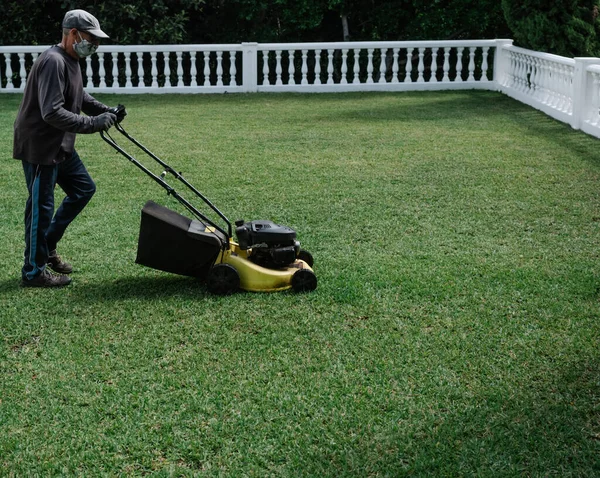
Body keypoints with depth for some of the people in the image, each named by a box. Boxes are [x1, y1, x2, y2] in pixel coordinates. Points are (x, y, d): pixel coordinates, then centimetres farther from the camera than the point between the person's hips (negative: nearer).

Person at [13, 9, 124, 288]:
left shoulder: (71, 61, 10)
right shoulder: (53, 62, -23)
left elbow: (79, 97, 26)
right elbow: (52, 113, -30)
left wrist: (104, 111, 10)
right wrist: (93, 124, -28)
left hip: (60, 146, 10)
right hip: (39, 147, -10)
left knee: (83, 188, 17)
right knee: (41, 207, -2)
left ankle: (47, 246, 26)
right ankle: (34, 272, 11)